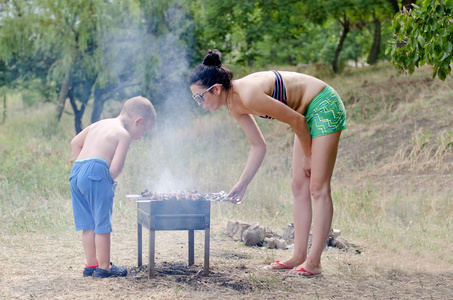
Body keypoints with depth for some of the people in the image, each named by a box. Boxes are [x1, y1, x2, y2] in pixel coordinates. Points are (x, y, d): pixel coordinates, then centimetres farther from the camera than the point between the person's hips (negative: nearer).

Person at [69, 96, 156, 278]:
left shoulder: (99, 124, 23)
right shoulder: (124, 134, -2)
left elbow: (75, 143, 30)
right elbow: (115, 167, -10)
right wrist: (109, 180, 8)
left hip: (76, 171, 9)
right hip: (96, 174, -9)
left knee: (88, 224, 15)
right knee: (102, 224, 1)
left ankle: (91, 265, 22)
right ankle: (104, 267, 9)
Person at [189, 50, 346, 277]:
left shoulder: (248, 95, -28)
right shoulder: (235, 106, -1)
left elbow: (296, 121, -21)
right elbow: (258, 146, 8)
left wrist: (308, 155, -7)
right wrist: (242, 184, 6)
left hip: (324, 106, -9)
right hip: (308, 112, 9)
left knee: (318, 188, -7)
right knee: (299, 187, 8)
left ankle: (313, 263, -3)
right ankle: (299, 256, 13)